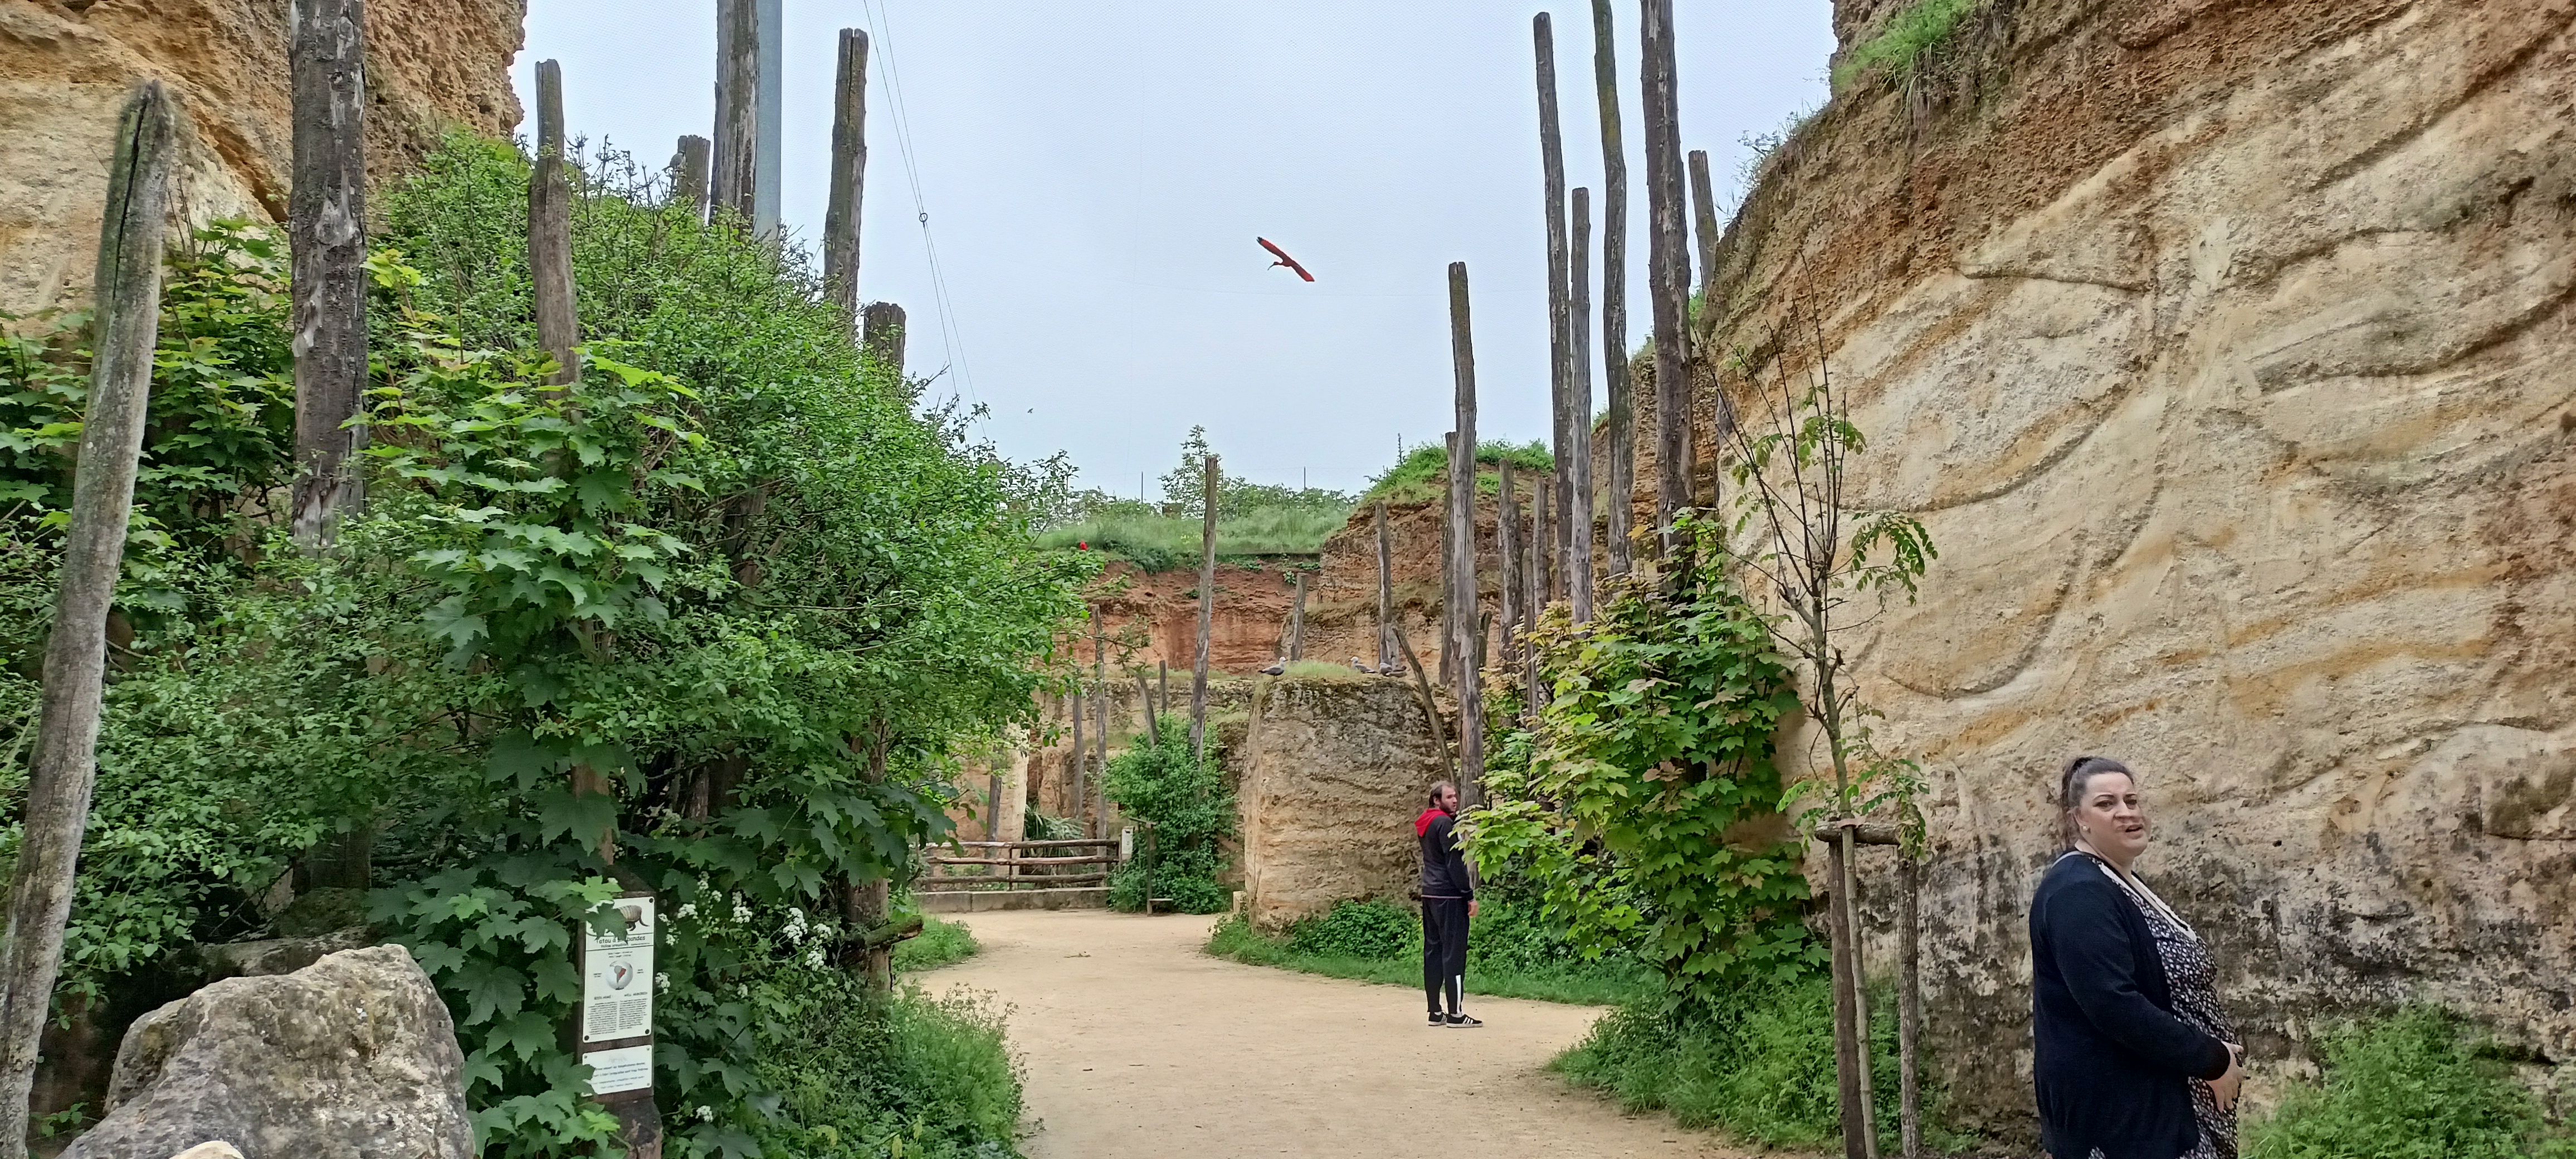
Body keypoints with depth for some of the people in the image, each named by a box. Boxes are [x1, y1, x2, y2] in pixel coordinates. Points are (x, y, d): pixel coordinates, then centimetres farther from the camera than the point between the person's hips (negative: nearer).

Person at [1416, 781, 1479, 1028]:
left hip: (1429, 894, 9)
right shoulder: (1444, 823, -12)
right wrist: (1470, 895, -14)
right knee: (1454, 951, -6)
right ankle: (1455, 1014, -5)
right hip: (1448, 895, -9)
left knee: (1433, 950, 9)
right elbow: (1454, 862, -16)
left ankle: (1435, 1012, 12)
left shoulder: (1424, 824, 16)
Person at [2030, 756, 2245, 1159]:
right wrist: (2212, 1059, -19)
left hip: (2151, 1094, 10)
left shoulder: (2122, 883, 13)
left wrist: (2215, 1051, 9)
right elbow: (2115, 1005, -28)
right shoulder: (2078, 893, -19)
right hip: (2113, 1106, -10)